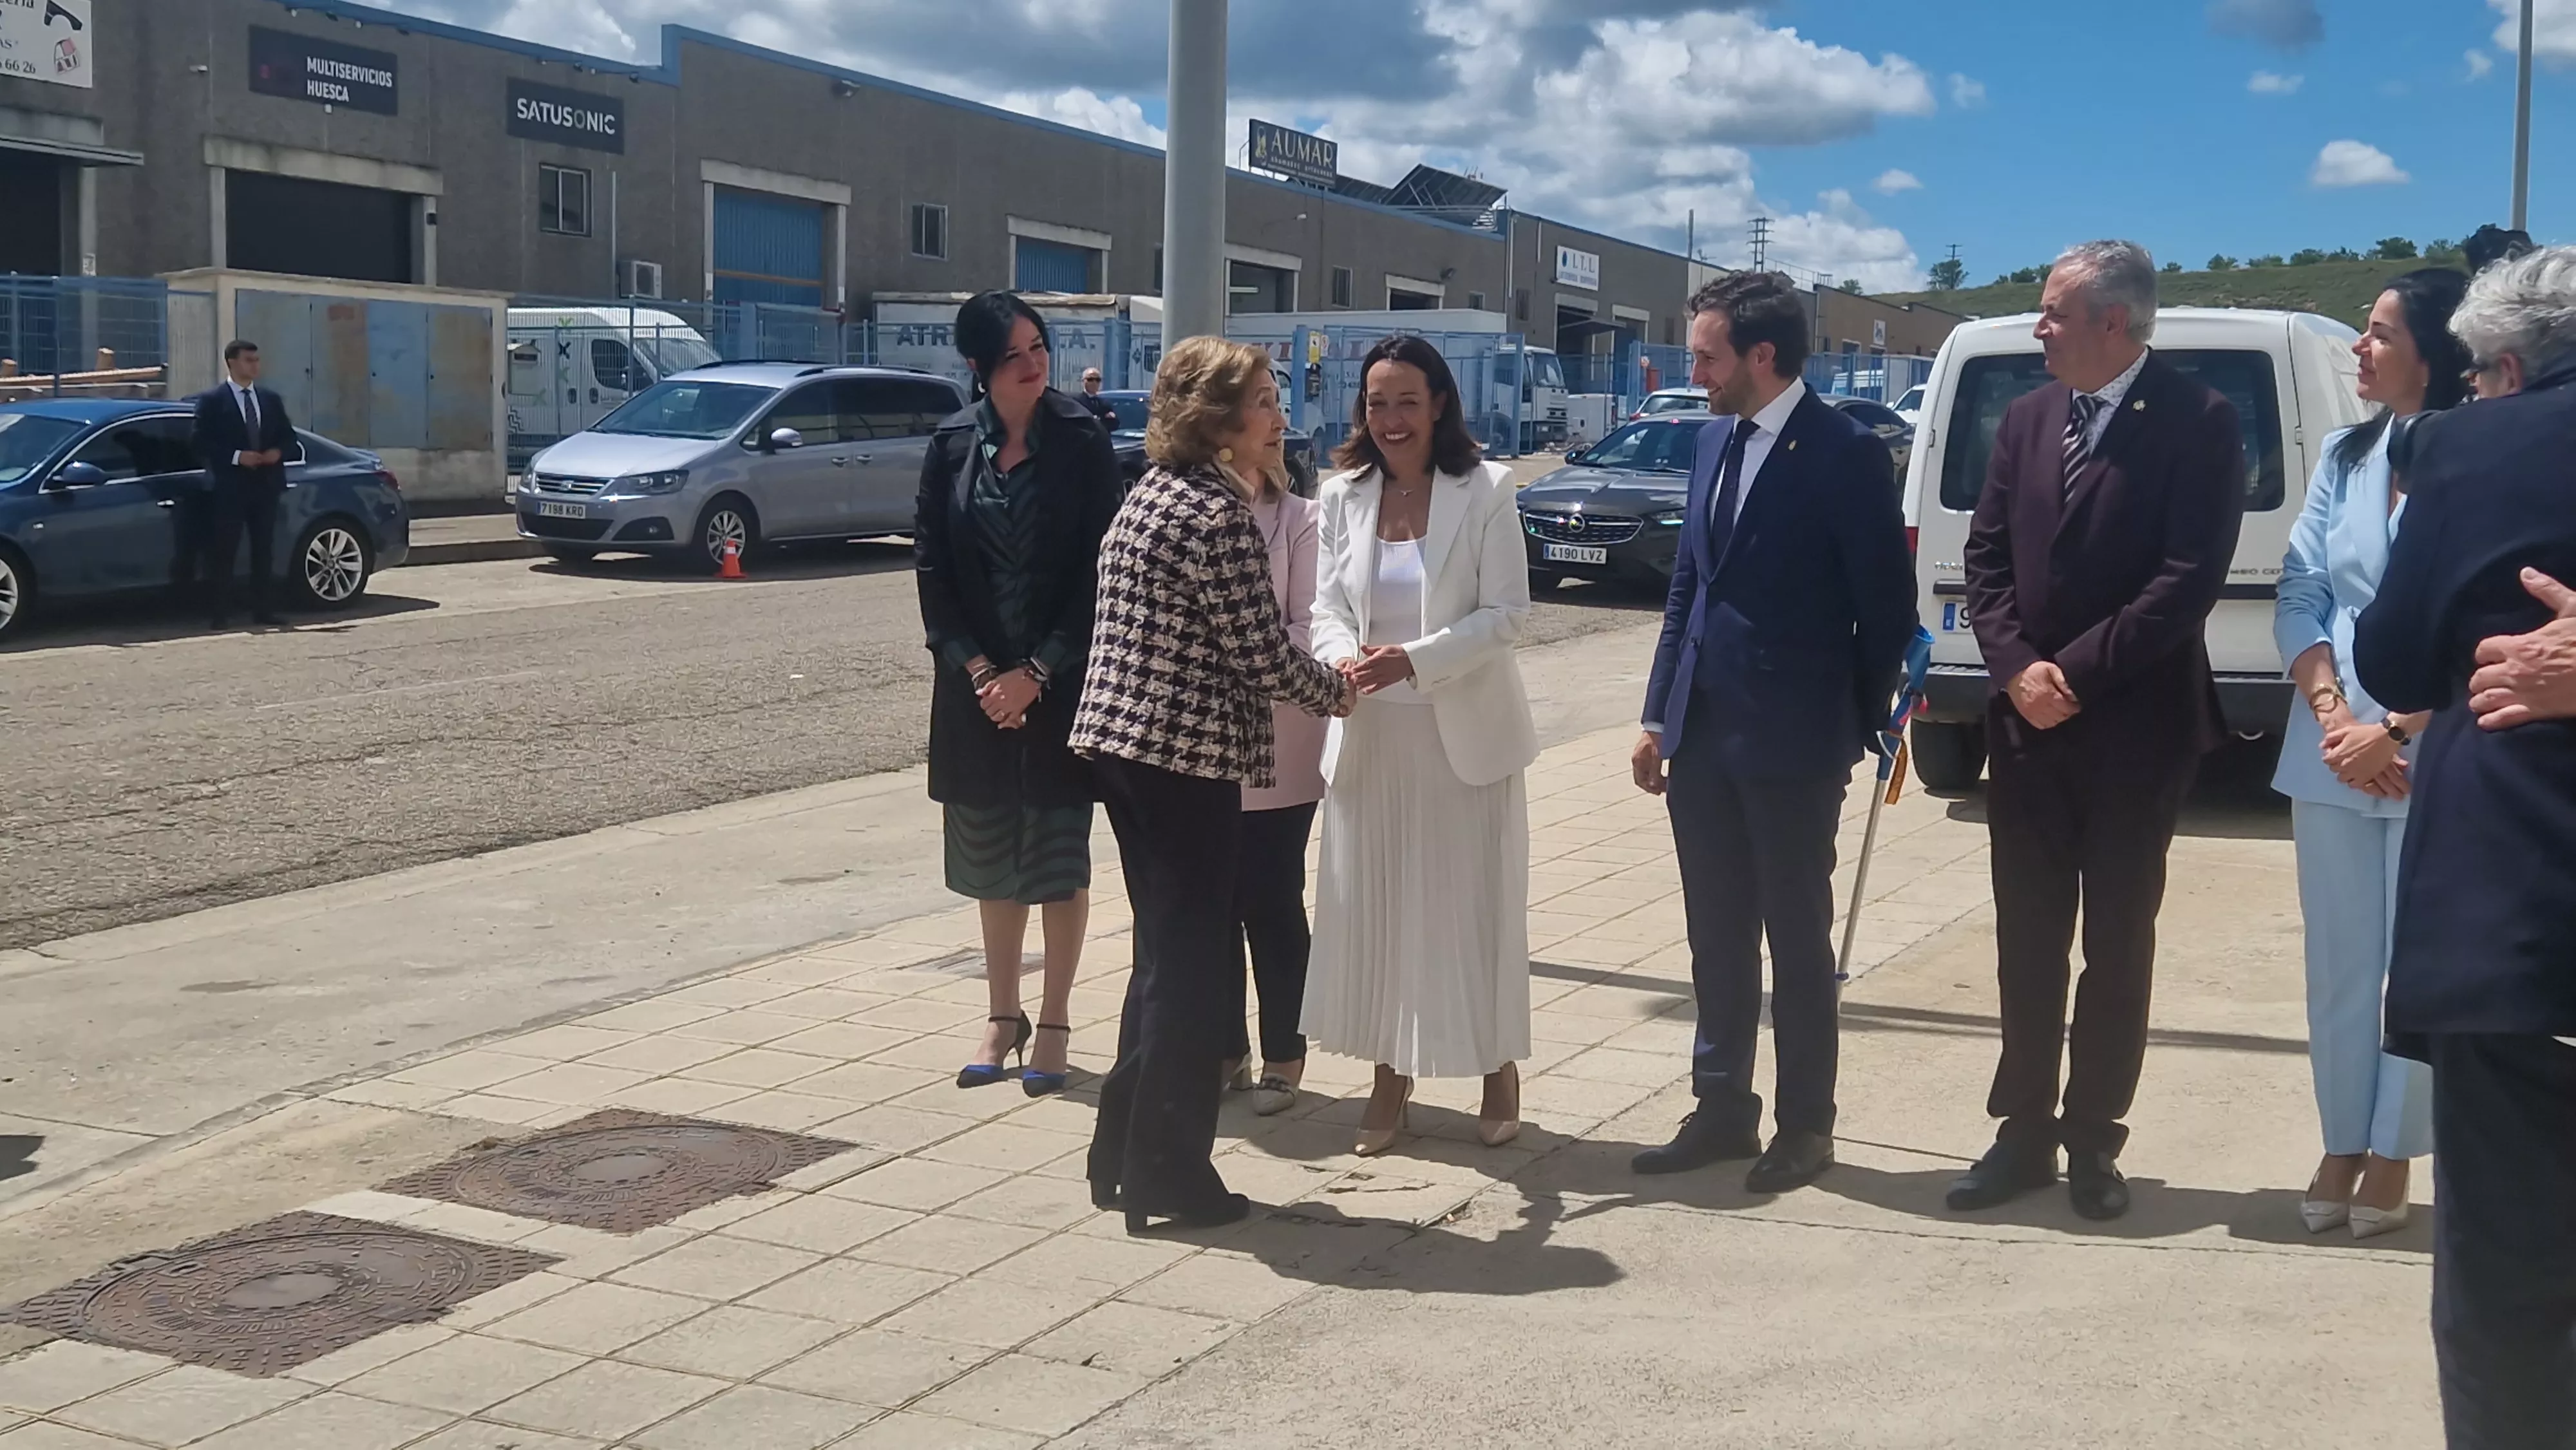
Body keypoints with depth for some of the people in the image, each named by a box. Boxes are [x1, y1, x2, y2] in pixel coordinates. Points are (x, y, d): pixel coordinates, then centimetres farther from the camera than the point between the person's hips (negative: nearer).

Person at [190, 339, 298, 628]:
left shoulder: (271, 400, 14)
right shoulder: (211, 400, -1)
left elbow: (288, 436, 17)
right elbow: (203, 443, -8)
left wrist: (278, 452, -4)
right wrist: (236, 457, -18)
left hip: (265, 484, 5)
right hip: (229, 487, -5)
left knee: (264, 550, 7)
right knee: (223, 551, -4)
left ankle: (261, 609, 12)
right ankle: (219, 612, -2)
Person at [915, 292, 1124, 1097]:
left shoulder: (1083, 446, -5)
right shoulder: (953, 448, 3)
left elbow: (1097, 572, -8)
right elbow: (931, 567, 2)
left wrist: (1035, 673, -12)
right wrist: (978, 668, -8)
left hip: (1060, 684, -3)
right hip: (977, 684, 3)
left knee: (1058, 850, 2)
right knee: (990, 854, 10)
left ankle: (1053, 1024, 13)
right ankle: (1003, 1018, 21)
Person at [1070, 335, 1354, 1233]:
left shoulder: (1153, 492, 13)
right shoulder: (1215, 511, -16)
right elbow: (1262, 655, -16)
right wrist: (1339, 691, 3)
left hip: (1122, 740, 9)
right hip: (1187, 756, -9)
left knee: (1167, 951, 18)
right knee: (1190, 964, 2)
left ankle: (1125, 1154, 25)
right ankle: (1169, 1177, 11)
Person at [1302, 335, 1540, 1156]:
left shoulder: (1484, 491, -7)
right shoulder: (1343, 496, 4)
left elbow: (1506, 612, -10)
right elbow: (1328, 607, 6)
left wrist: (1414, 659, -22)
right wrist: (1343, 658, -17)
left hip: (1464, 729, -3)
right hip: (1370, 734, 3)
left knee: (1473, 903, 5)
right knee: (1374, 906, 7)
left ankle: (1498, 1069, 22)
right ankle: (1391, 1077, 20)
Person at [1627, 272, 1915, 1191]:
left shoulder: (1845, 454, -12)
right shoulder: (1716, 441, 10)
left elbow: (1887, 608, -8)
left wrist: (1858, 730, -3)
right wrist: (1660, 717, 12)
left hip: (1792, 744, -7)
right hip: (1702, 737, 7)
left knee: (1798, 940, 6)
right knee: (1717, 938, 14)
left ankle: (1805, 1126, 19)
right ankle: (1722, 1111, 26)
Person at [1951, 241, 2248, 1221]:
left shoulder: (2197, 422, -9)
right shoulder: (2026, 420, 9)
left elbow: (2188, 579, -15)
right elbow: (1987, 556, 7)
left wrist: (2074, 672, -15)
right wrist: (2017, 669, -8)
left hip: (2135, 728, -5)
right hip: (2025, 724, 5)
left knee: (2117, 944, 7)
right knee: (2027, 940, 9)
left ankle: (2093, 1139, 17)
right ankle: (2024, 1132, 19)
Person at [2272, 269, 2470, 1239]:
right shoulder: (2344, 457, 7)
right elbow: (2299, 596, 4)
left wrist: (2393, 732, -16)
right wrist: (2332, 717, -9)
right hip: (2333, 750, 5)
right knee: (2339, 960, 10)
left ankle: (2392, 1152, 20)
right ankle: (2342, 1145, 22)